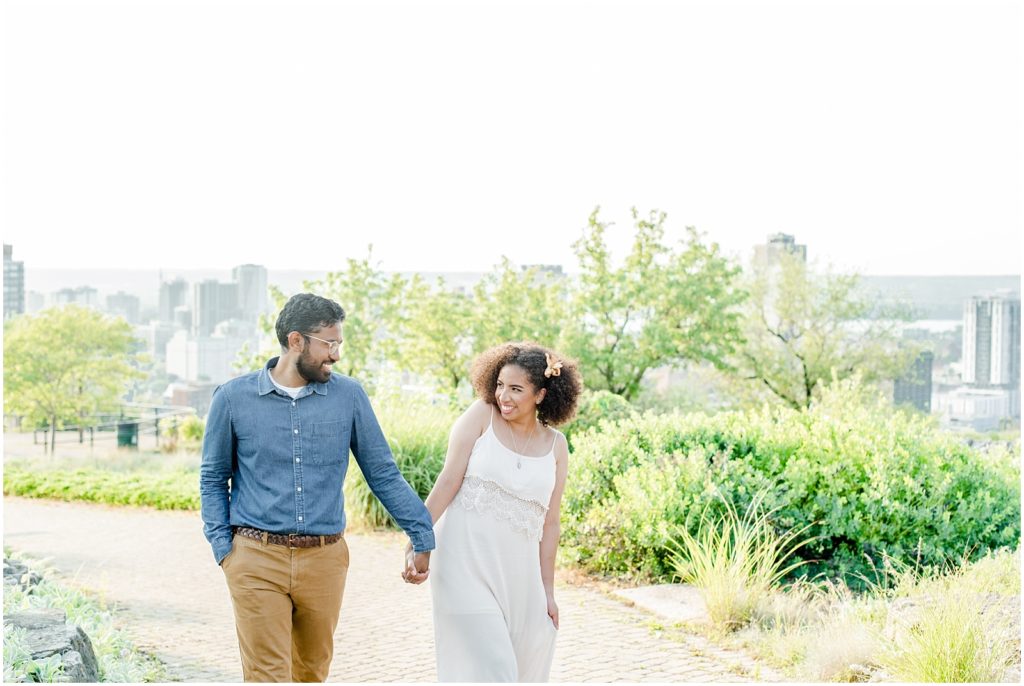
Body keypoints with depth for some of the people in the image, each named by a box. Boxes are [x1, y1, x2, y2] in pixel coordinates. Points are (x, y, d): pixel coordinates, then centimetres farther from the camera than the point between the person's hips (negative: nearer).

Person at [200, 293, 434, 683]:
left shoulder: (348, 396, 3)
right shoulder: (233, 398, 0)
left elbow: (383, 473, 8)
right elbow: (213, 478, 9)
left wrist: (423, 537, 5)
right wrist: (223, 547, -2)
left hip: (324, 561, 2)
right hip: (257, 561, -2)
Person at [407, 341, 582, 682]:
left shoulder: (556, 446, 7)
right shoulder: (481, 416, -1)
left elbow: (549, 523, 9)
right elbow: (448, 481, -4)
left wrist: (547, 590, 10)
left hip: (516, 569, 4)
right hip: (467, 562, -4)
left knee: (527, 665, 9)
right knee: (489, 667, -12)